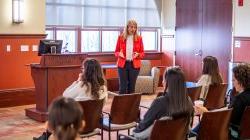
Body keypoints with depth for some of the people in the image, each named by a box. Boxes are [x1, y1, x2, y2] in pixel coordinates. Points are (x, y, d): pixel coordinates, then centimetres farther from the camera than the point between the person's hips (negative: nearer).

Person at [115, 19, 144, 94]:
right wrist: (119, 54, -15)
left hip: (134, 65, 1)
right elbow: (116, 52, 7)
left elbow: (142, 53, 6)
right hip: (123, 64, -1)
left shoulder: (139, 38, 3)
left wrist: (138, 54, -16)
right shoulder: (121, 37, 2)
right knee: (122, 87, -2)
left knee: (131, 87, 5)